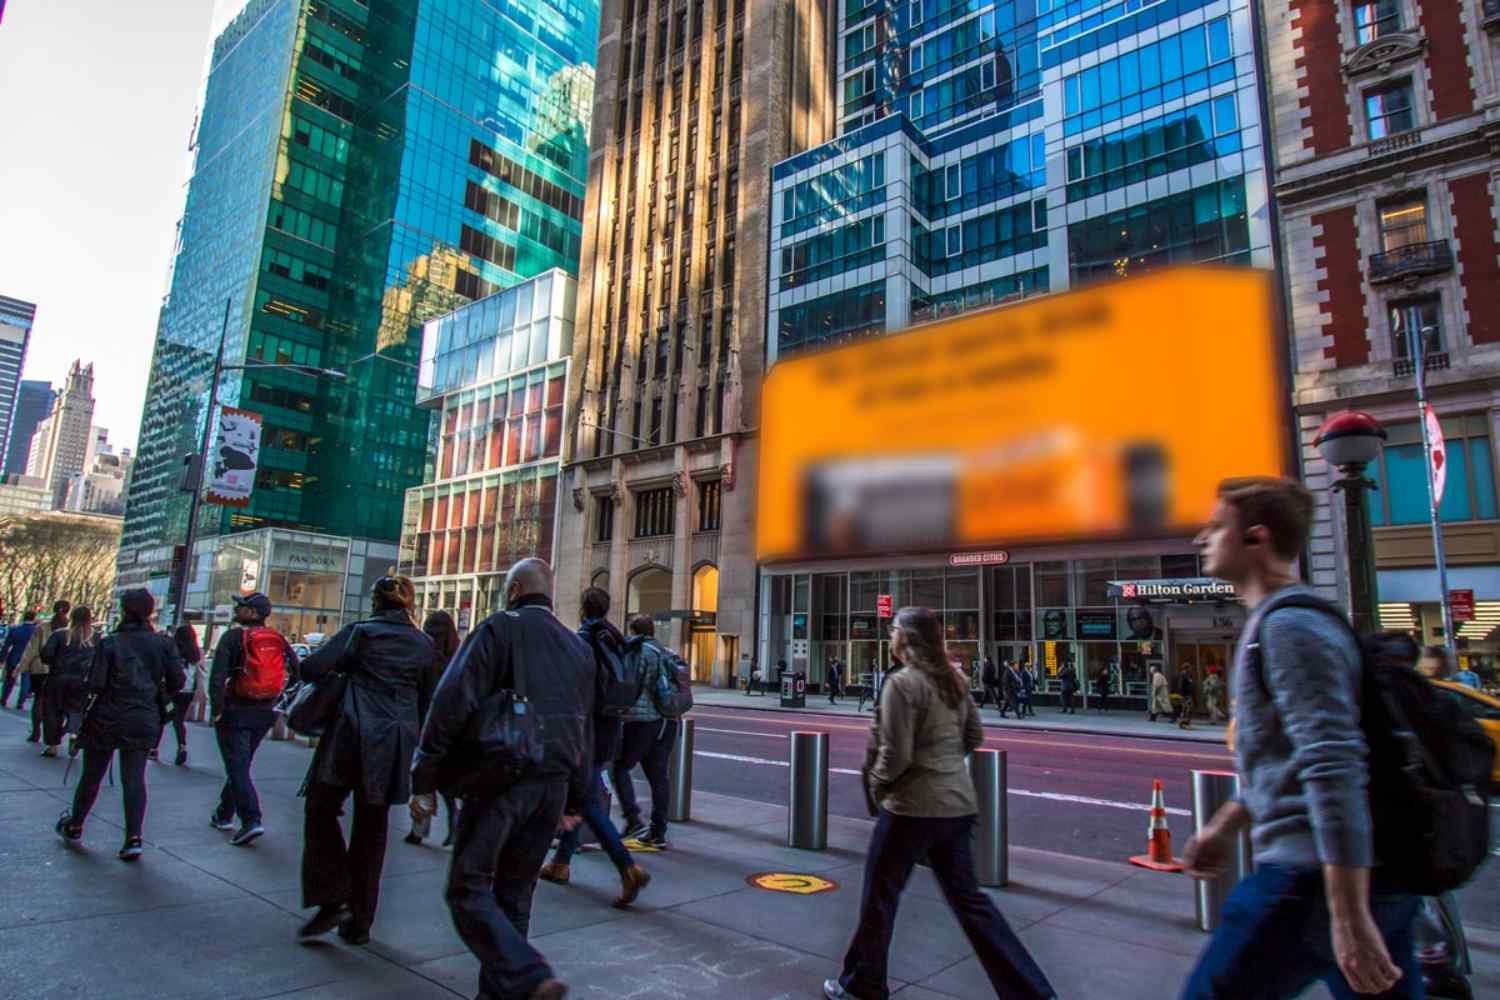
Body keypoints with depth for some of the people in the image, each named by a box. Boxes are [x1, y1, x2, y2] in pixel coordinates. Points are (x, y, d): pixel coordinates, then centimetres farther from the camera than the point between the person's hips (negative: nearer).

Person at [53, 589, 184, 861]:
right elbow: (177, 683, -5)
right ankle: (134, 838, -1)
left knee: (91, 776, 17)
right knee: (134, 778, 5)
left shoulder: (109, 643, -12)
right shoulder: (164, 644, -5)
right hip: (144, 721, 2)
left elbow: (95, 685, -15)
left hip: (107, 719, -1)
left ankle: (74, 827, 36)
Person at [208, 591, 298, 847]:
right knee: (241, 763, 20)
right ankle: (225, 814, 32)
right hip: (265, 712, 5)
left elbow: (217, 676, -18)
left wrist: (217, 710, -13)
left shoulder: (233, 637, -10)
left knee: (237, 767, -3)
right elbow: (296, 670, 3)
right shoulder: (279, 639, 4)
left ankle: (251, 820, -14)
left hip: (236, 710, -5)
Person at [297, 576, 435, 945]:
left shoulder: (360, 631, -1)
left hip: (353, 735, -3)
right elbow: (426, 702, 13)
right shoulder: (424, 644, 9)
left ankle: (332, 900, 3)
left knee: (321, 812, 14)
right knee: (372, 828, 13)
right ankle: (359, 921, 19)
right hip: (396, 744, 4)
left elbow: (311, 668, -9)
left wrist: (340, 668, 10)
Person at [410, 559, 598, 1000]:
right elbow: (584, 729, 20)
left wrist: (424, 781, -7)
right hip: (554, 785, 6)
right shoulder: (579, 647, 16)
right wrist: (574, 801, 26)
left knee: (468, 888, -1)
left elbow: (452, 704, -12)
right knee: (514, 892, 17)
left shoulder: (499, 629, -3)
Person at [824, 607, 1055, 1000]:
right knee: (967, 896, 16)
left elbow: (895, 755, -18)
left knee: (879, 894, 11)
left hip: (913, 805, -7)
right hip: (958, 803, 8)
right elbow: (974, 736, 15)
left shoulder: (902, 682, -17)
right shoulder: (952, 679, 7)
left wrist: (875, 782, -1)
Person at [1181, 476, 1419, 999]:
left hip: (1318, 874, -9)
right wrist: (1225, 825, 27)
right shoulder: (1293, 620, 16)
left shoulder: (1290, 627, -17)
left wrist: (1348, 918, -25)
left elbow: (1335, 768, -24)